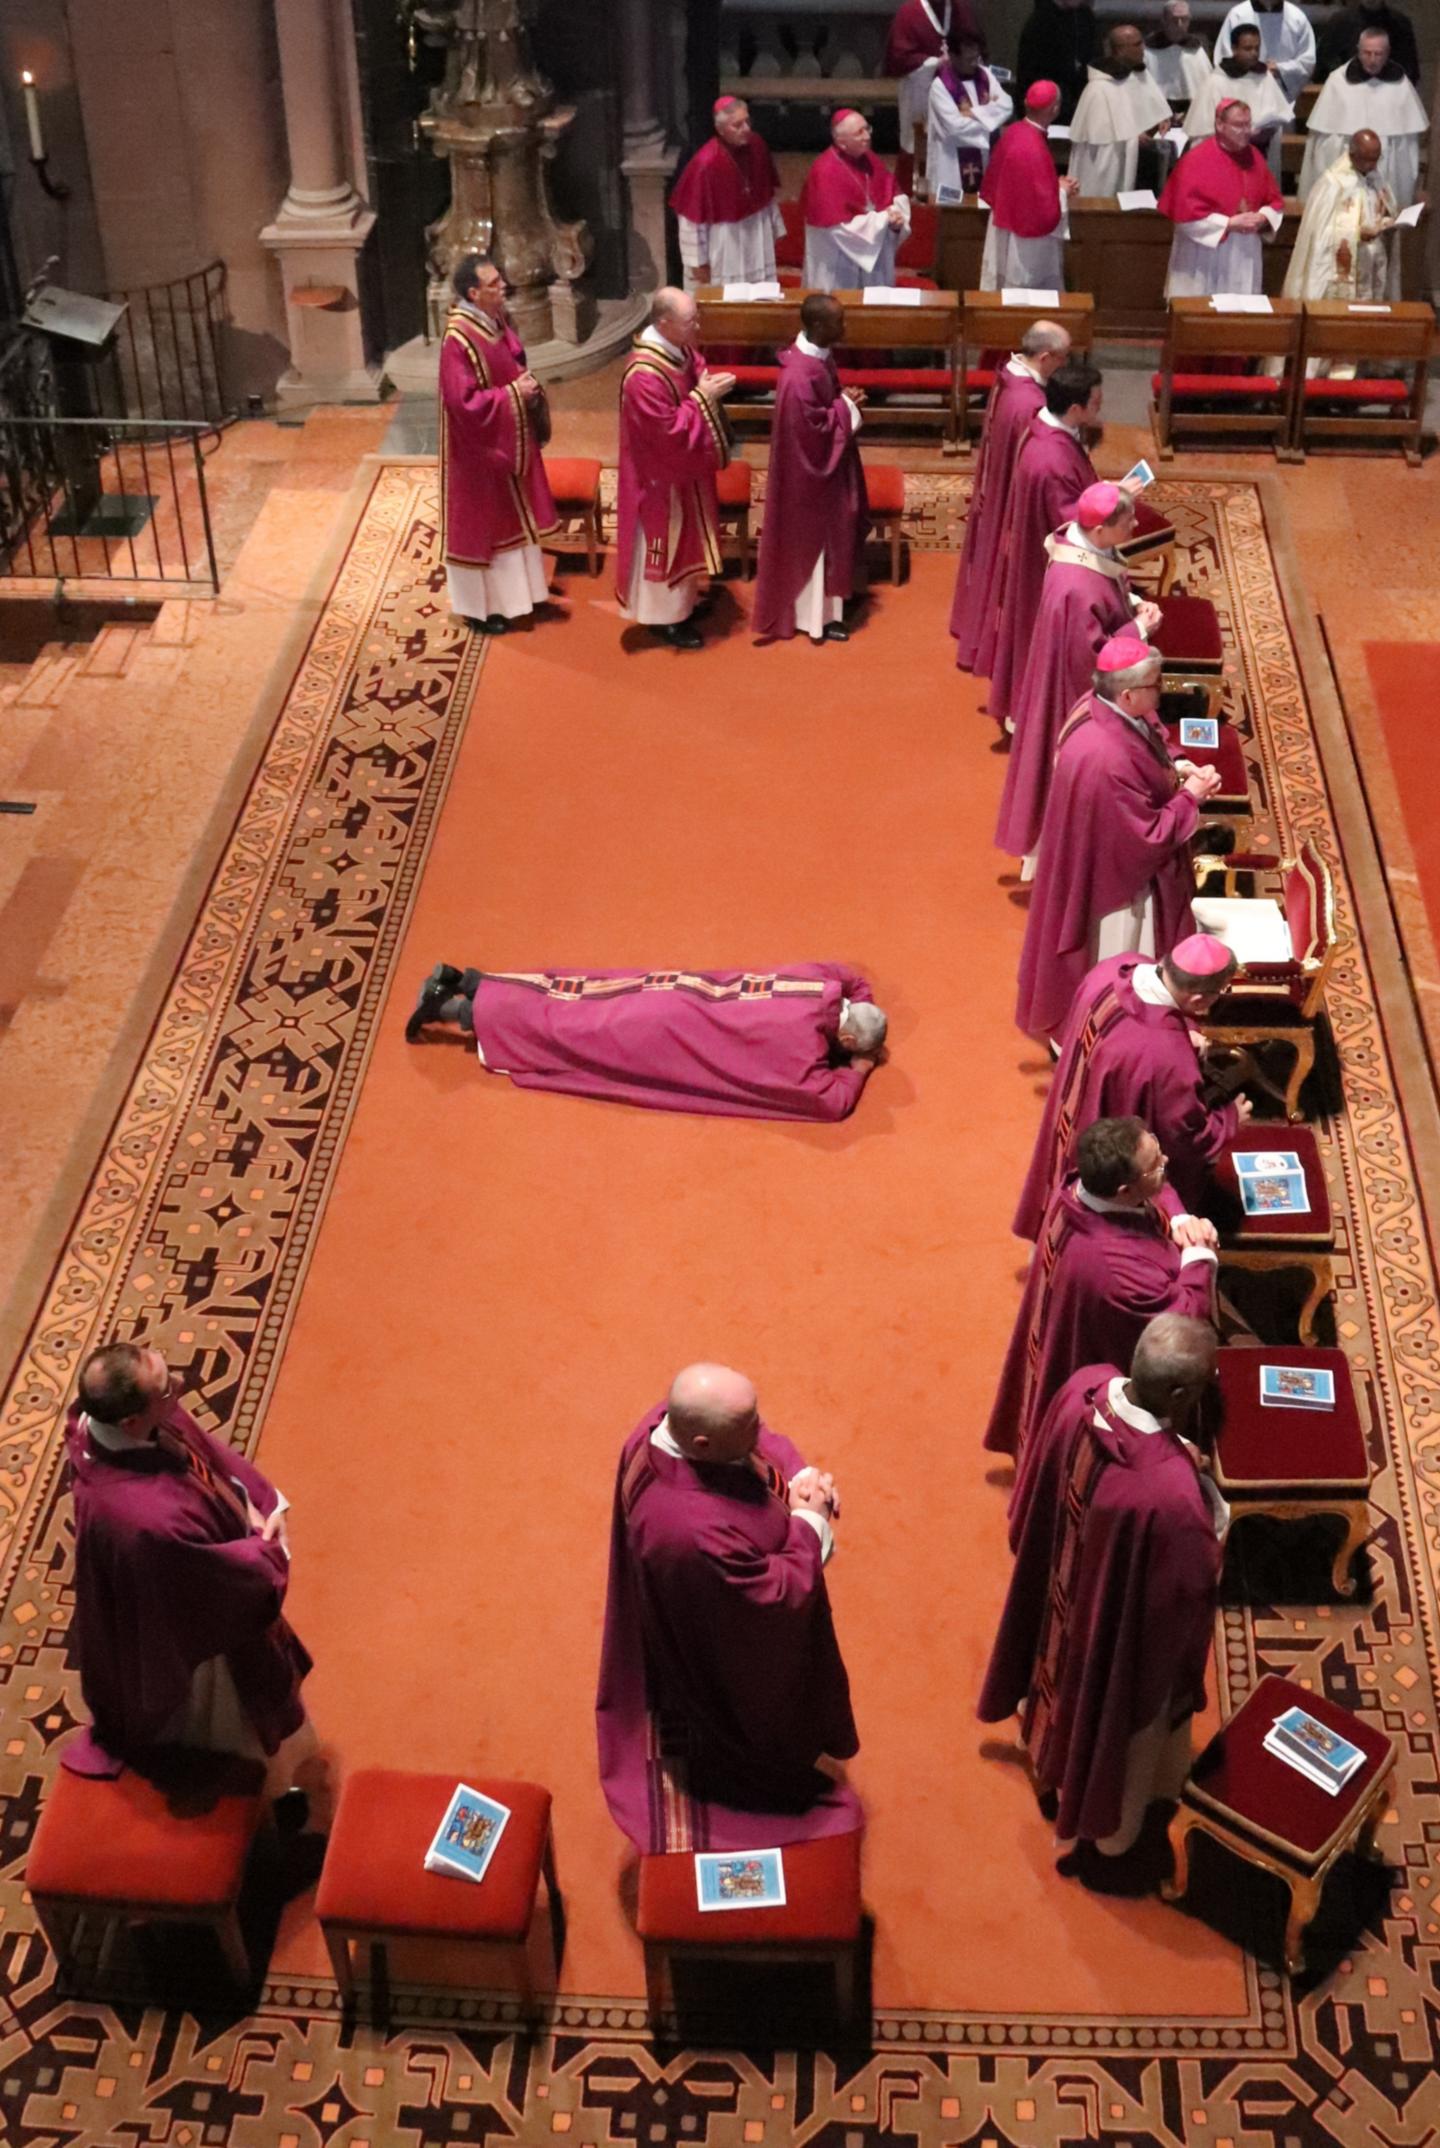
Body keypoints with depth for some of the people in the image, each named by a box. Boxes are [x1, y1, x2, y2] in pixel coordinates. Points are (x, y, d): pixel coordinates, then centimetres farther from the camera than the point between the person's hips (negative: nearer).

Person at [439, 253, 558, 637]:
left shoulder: (496, 321, 0)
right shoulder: (458, 339, -27)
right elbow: (464, 402, -29)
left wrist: (527, 385, -3)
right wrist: (512, 395, -24)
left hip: (507, 440, 9)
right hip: (479, 449, -9)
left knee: (510, 516, 20)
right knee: (480, 524, 6)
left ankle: (509, 591, 37)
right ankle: (480, 606, 21)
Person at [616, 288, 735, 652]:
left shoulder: (678, 348, -6)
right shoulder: (644, 375, -34)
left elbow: (695, 376, 12)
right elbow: (668, 431, -31)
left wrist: (710, 385, -10)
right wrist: (703, 398, -27)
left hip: (682, 466, 9)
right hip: (661, 474, -9)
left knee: (684, 536, 24)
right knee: (664, 540, 8)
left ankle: (681, 600, 43)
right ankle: (663, 617, 25)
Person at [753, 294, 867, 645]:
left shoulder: (817, 355, 0)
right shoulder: (800, 375, -30)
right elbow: (814, 427, -27)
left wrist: (845, 398, -4)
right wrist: (846, 405, -17)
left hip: (823, 462, 10)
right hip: (810, 469, -10)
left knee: (828, 534, 21)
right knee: (812, 540, 5)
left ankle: (826, 601, 36)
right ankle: (816, 615, 20)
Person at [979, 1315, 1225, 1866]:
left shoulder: (1085, 1386, -27)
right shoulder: (1171, 1492, -45)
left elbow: (1041, 1493, -5)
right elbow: (1186, 1593, -26)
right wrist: (1207, 1502, -10)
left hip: (1066, 1589, 6)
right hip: (1125, 1632, -6)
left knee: (1070, 1682, 37)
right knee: (1113, 1729, 26)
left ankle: (1052, 1757, 68)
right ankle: (1102, 1840, 54)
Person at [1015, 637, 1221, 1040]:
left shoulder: (1107, 709, -13)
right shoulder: (1106, 759, -41)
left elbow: (1145, 764, 10)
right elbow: (1149, 837, -29)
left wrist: (1177, 773, -7)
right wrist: (1190, 796, -17)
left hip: (1114, 856, 10)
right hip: (1115, 876, -9)